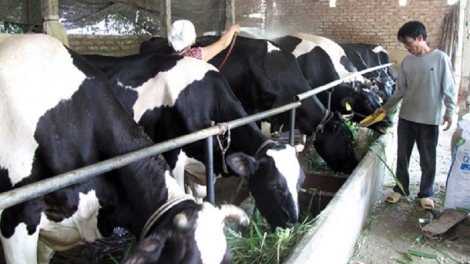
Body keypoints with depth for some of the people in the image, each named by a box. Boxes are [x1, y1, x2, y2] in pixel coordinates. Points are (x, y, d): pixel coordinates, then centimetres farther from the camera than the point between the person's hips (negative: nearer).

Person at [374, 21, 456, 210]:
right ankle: (401, 189, 27)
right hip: (406, 117, 4)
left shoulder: (440, 58, -6)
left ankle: (426, 194, 24)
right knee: (402, 156, 11)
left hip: (429, 119, -4)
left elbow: (449, 89, -4)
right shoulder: (407, 61, 6)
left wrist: (449, 112, -10)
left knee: (428, 160, 6)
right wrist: (386, 108, 7)